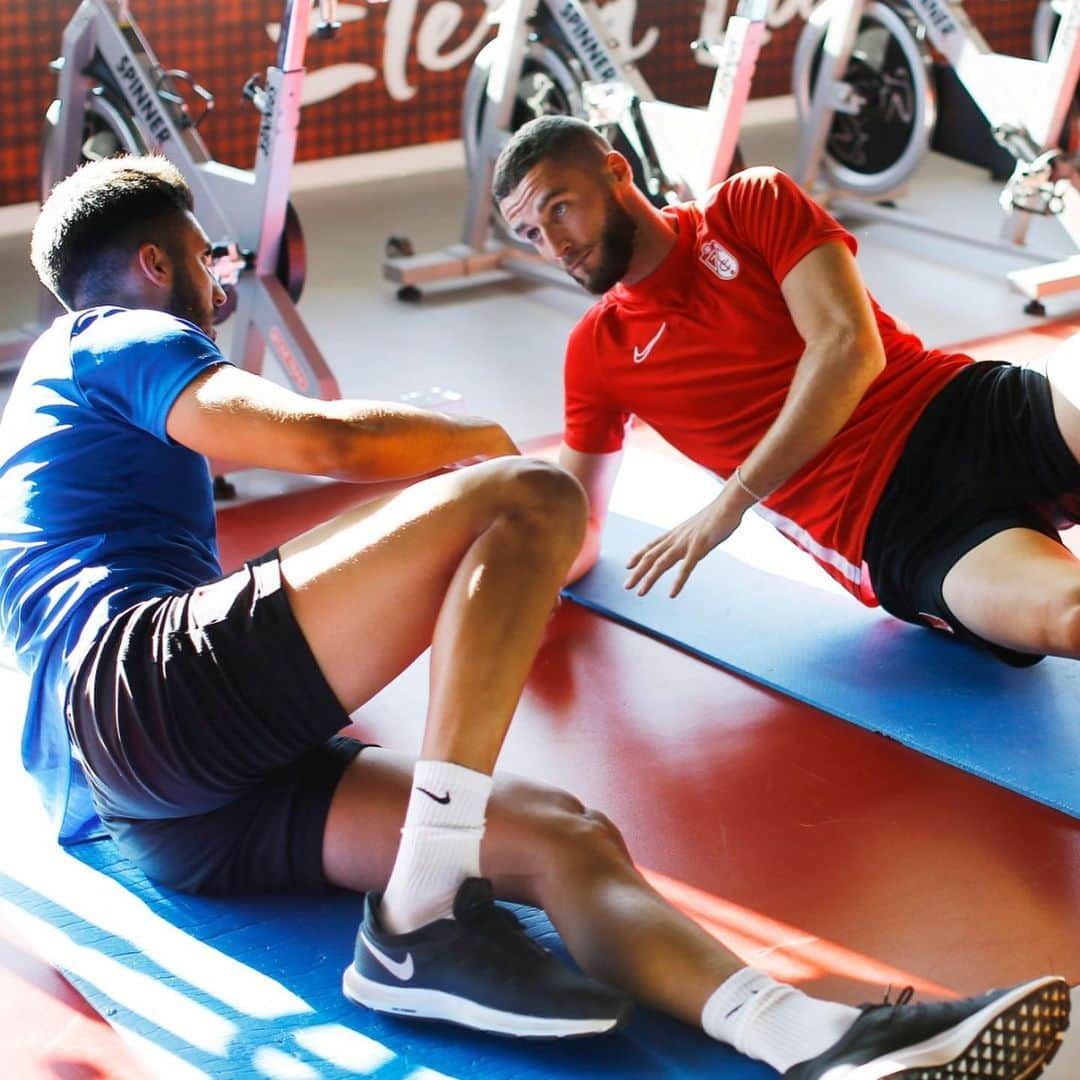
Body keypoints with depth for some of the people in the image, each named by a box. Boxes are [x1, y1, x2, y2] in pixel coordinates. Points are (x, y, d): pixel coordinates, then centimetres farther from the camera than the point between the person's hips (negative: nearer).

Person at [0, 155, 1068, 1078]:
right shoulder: (116, 340, 8)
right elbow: (329, 438, -8)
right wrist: (482, 445, 11)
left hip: (164, 810, 9)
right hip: (146, 684, -9)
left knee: (562, 838, -6)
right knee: (530, 499, -19)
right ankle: (418, 928, -26)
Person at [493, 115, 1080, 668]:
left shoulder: (753, 204, 8)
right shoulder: (596, 350, 15)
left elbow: (850, 347, -7)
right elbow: (576, 536, 19)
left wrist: (732, 503, -11)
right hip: (888, 532, 0)